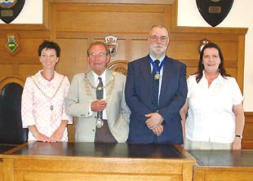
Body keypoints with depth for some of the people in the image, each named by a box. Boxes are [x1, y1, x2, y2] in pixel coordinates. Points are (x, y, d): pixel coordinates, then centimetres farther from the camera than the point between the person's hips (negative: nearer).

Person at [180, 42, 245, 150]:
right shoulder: (191, 81, 4)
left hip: (224, 142, 0)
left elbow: (239, 113, 6)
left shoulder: (231, 82, 5)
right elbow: (182, 112, 6)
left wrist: (238, 138, -2)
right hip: (195, 141, 0)